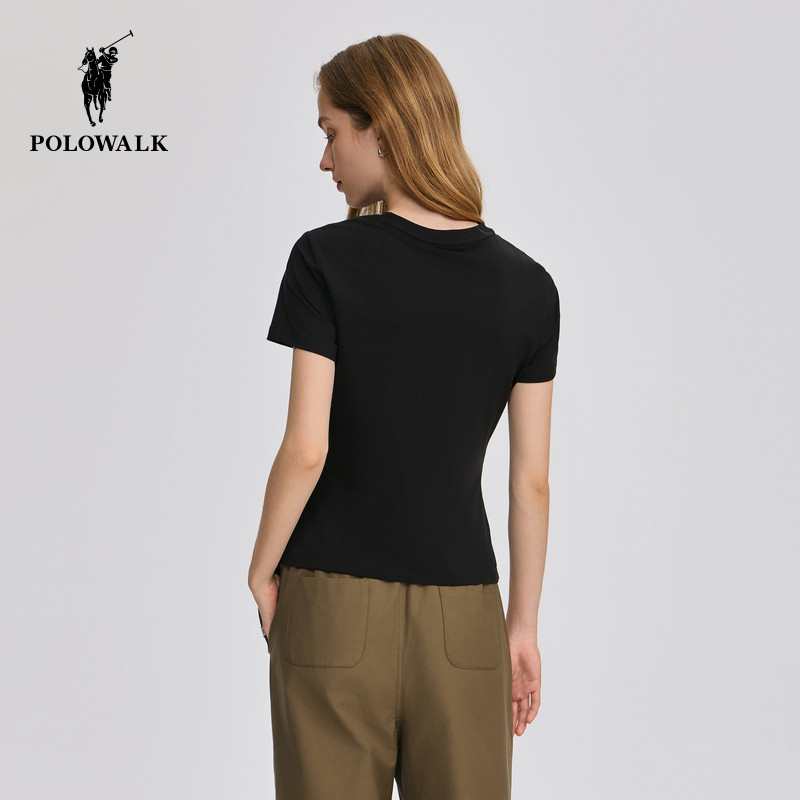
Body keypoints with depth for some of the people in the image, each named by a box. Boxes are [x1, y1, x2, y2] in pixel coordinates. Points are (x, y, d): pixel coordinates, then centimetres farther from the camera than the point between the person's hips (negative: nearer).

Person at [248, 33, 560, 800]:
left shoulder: (325, 260, -9)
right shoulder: (527, 285, 1)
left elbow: (306, 450, -12)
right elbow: (531, 480, 3)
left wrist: (261, 571, 3)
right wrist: (523, 625, 12)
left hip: (335, 601, -2)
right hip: (463, 618, 3)